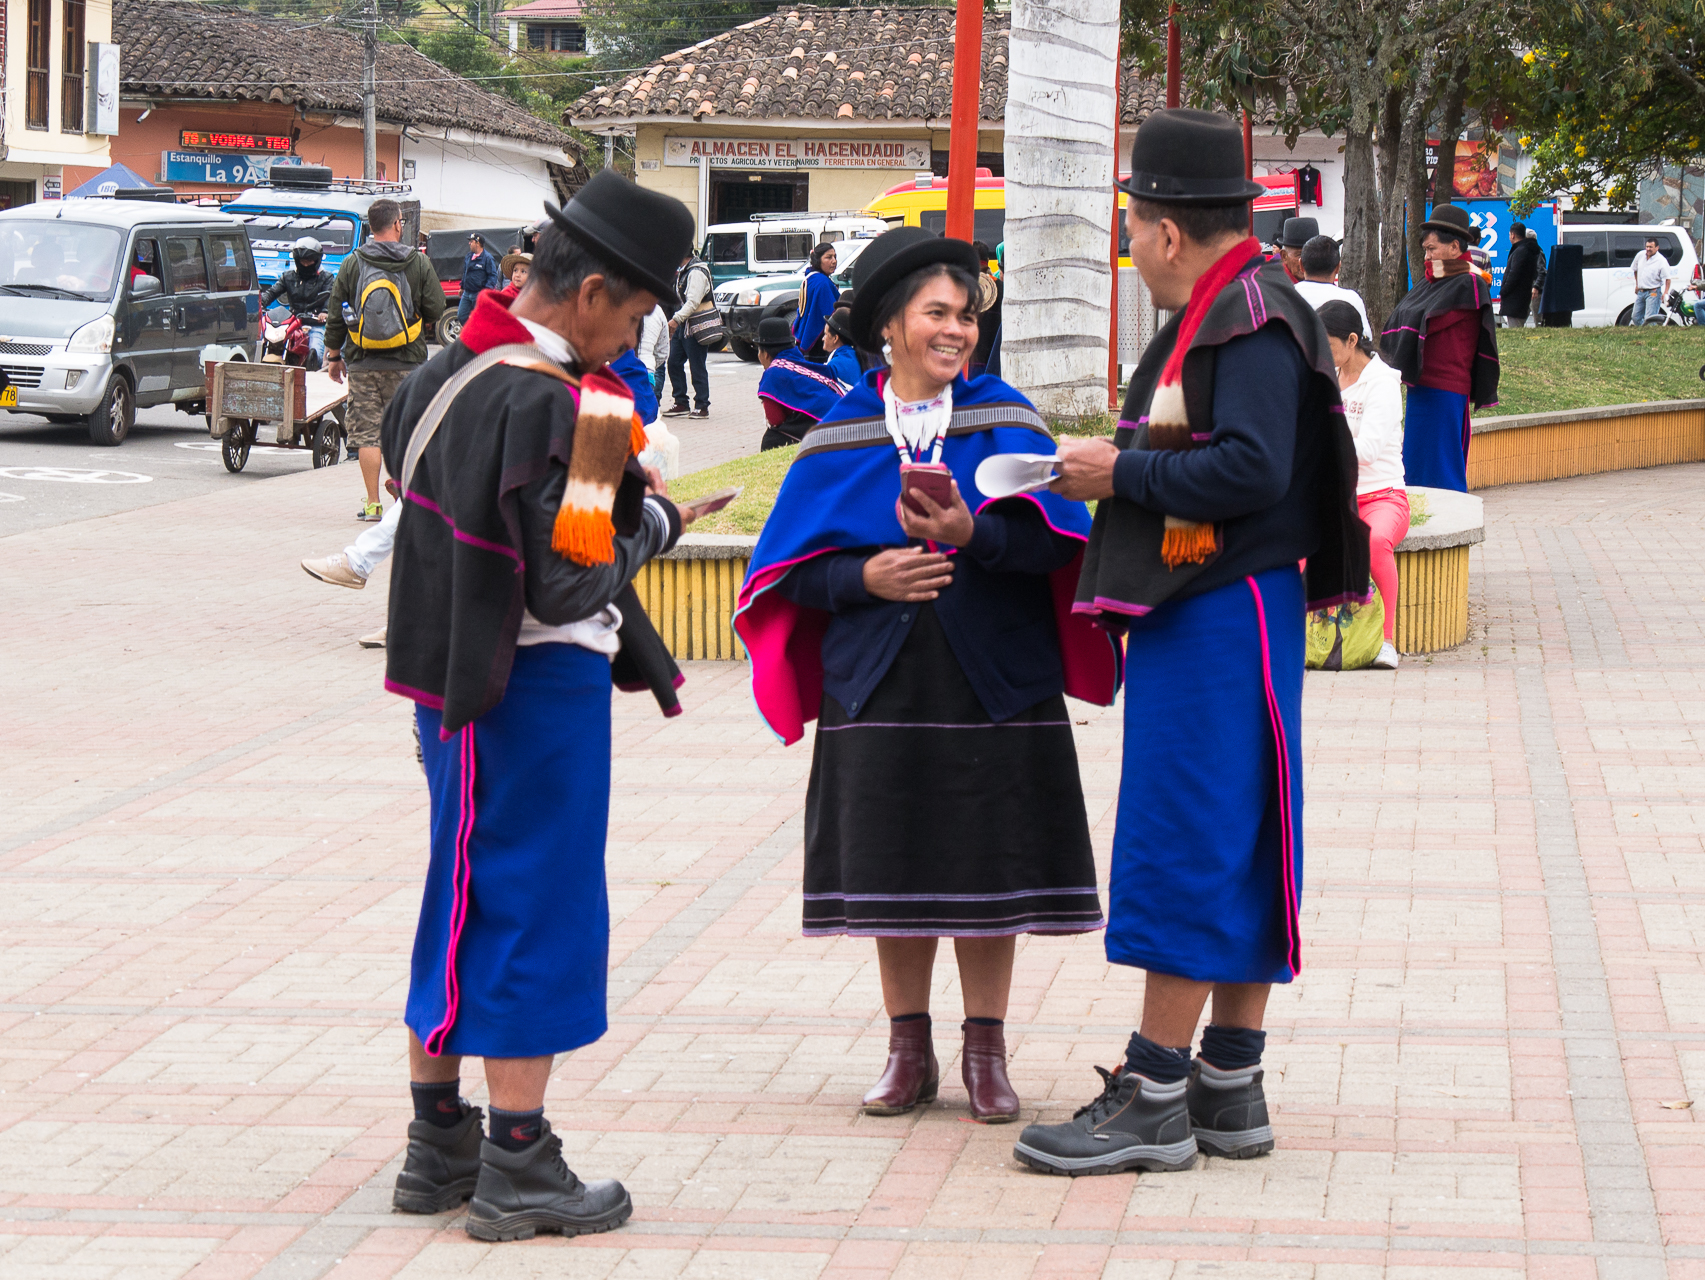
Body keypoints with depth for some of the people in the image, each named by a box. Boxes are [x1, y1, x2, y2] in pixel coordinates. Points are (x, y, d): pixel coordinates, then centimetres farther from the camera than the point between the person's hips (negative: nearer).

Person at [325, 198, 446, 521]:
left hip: (363, 363, 1)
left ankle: (373, 503, 3)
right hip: (406, 362, -1)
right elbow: (436, 308, 0)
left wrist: (334, 354, 16)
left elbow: (335, 314, 5)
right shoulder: (418, 263, -4)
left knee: (367, 432, 5)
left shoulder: (351, 264, 1)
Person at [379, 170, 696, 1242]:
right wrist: (654, 519, -6)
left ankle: (439, 1145, 25)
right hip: (539, 693, -9)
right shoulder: (550, 405, -22)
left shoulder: (444, 375, 6)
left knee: (462, 901, 16)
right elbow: (571, 581, -24)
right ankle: (519, 1169, 5)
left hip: (452, 686, 9)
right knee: (536, 906, -1)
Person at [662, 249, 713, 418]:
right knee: (674, 363, 7)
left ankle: (702, 406, 1)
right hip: (682, 325, 10)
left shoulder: (696, 273, -17)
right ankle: (680, 403, 14)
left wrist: (677, 319, -30)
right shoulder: (683, 271, 16)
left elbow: (693, 301, -25)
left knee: (697, 366, -5)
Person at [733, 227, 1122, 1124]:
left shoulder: (1005, 422, 2)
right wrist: (866, 578, -14)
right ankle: (909, 1049, 17)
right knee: (894, 869, 5)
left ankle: (985, 1051, 13)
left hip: (992, 680, -1)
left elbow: (1054, 537, -12)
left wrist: (974, 532, -29)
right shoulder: (841, 437, 5)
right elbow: (795, 565, 4)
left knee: (988, 871, 2)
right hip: (883, 683, 1)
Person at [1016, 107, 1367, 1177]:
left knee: (1185, 847, -7)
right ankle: (1229, 1088, 17)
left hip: (1225, 618, -11)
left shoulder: (1256, 320, -15)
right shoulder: (1215, 314, 17)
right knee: (1232, 851, 12)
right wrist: (1126, 467, 10)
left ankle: (1156, 1096, -4)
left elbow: (1251, 471, -25)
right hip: (1198, 611, 11)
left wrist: (1124, 473, -15)